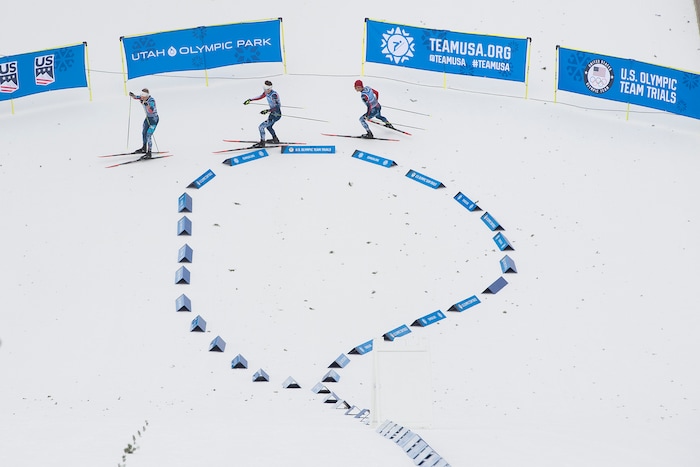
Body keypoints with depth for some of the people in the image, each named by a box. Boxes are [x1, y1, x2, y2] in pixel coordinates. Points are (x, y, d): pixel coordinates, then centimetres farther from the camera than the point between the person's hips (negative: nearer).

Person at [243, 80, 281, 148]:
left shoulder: (274, 95, -29)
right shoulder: (267, 92, -3)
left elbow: (278, 106, -37)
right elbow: (260, 97, 15)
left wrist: (267, 110, -44)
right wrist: (250, 100, 9)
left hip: (276, 115, -10)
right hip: (272, 113, 10)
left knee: (261, 127, -9)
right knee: (268, 126, 32)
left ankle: (262, 143, 5)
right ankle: (275, 139, 50)